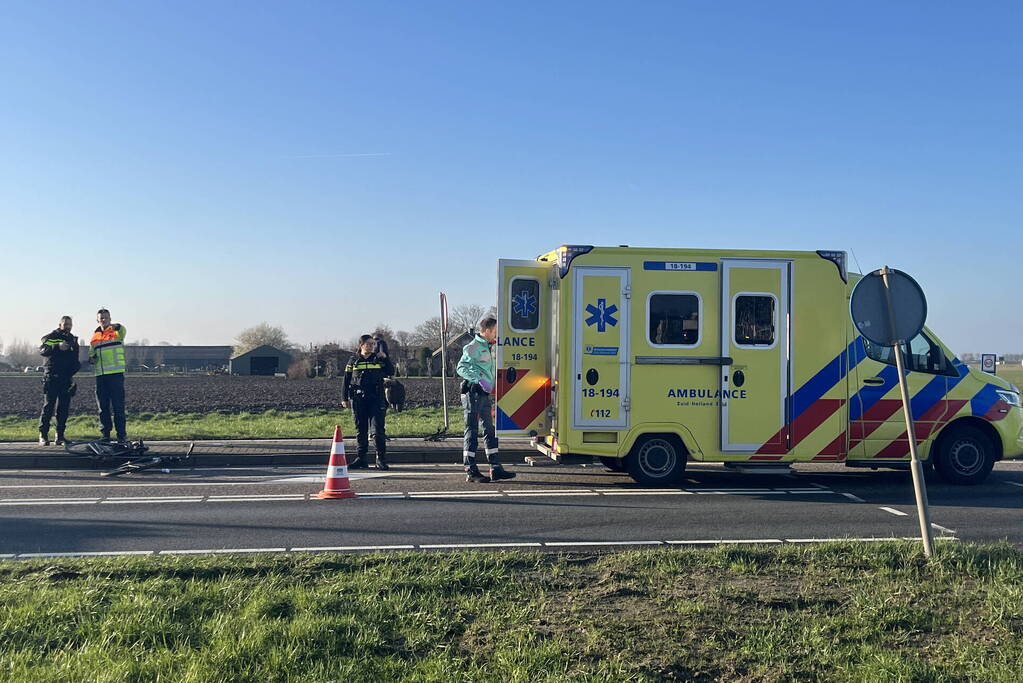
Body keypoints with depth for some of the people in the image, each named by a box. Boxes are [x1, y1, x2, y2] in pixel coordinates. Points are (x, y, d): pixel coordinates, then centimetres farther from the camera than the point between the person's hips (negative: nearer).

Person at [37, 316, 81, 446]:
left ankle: (60, 437, 7)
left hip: (67, 378, 4)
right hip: (51, 378, -4)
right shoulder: (50, 337, 3)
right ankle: (43, 435, 0)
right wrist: (58, 347, -32)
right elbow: (43, 351, -16)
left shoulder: (73, 339, 19)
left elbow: (76, 360, 23)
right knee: (48, 406, -6)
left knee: (64, 408, 3)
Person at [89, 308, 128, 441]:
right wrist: (92, 359, 2)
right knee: (103, 406, 7)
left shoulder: (116, 332, 1)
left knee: (117, 405, -5)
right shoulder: (94, 336, 17)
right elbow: (91, 354, 26)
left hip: (116, 374, -5)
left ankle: (121, 434, -2)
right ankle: (105, 434, 13)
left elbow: (123, 331, -24)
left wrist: (118, 326, -47)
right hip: (100, 375, 5)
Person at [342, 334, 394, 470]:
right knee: (361, 429, 7)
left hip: (376, 398, -1)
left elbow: (391, 372, 1)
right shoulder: (353, 361, 8)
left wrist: (385, 358, -8)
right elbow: (346, 381, 9)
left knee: (378, 429, -7)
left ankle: (381, 460, -4)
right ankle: (361, 458, 16)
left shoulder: (379, 359, 9)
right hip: (358, 399, 1)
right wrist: (344, 399, 4)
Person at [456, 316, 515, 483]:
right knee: (472, 431, -5)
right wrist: (478, 379, -26)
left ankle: (496, 469, 14)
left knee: (490, 430, 10)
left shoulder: (488, 347, 19)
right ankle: (471, 471, -2)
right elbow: (461, 368, -19)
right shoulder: (473, 347, -11)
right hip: (473, 393, -10)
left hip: (484, 394, 10)